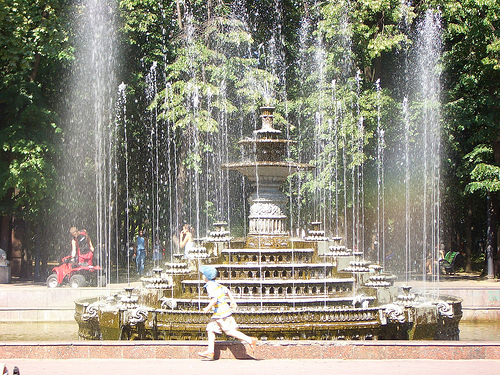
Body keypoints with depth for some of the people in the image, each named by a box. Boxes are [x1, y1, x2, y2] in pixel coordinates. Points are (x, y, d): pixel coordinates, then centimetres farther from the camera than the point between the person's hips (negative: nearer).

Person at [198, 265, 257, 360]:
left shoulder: (210, 286, -17)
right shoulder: (216, 284, 12)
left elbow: (214, 299, -27)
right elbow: (227, 291, 21)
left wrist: (208, 308, -16)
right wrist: (233, 301, 28)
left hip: (222, 313, -10)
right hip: (218, 314, 10)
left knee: (230, 331, -5)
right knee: (211, 330, 9)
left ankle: (250, 340, -2)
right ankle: (210, 351, 8)